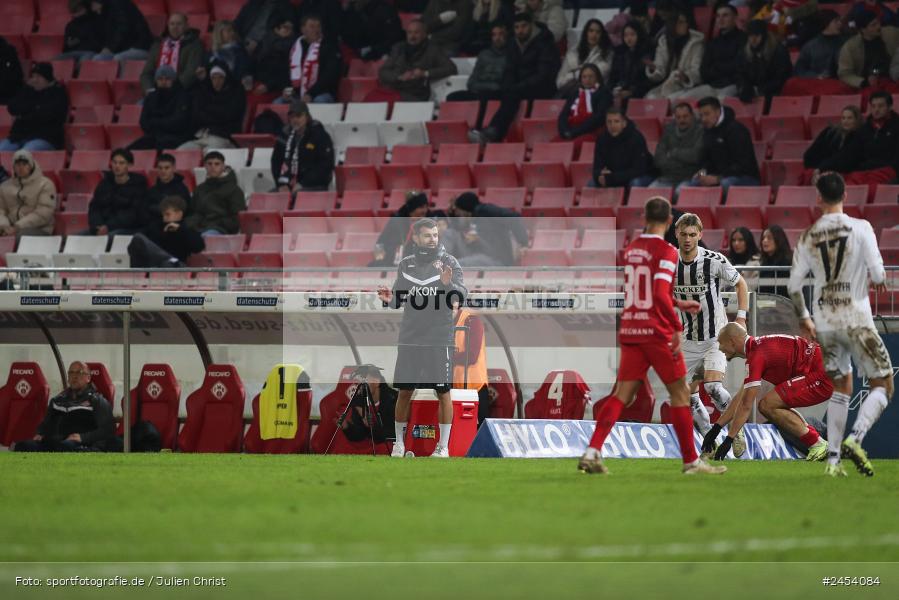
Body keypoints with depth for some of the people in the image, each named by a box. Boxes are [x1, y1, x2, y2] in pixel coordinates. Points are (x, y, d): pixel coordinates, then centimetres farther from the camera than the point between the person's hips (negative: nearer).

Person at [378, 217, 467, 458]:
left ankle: (443, 446, 7)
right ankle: (399, 442, 18)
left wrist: (449, 284, -31)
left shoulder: (449, 262, -2)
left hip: (440, 340, -3)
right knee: (404, 391, 6)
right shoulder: (406, 265, 9)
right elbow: (398, 300, 16)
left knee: (443, 393, 0)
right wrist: (390, 299, -7)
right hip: (409, 339, 3)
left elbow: (462, 296, -11)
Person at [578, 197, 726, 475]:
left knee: (623, 394, 4)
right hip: (657, 332, -6)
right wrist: (677, 327, -16)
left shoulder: (631, 249, 11)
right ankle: (691, 461, 8)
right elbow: (660, 294, -22)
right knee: (680, 392, 5)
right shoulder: (666, 251, -11)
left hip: (630, 330, 6)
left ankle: (592, 452, -11)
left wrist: (678, 304, 29)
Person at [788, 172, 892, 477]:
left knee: (841, 386, 20)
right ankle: (855, 438, -19)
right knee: (883, 385, 5)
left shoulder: (808, 237, 4)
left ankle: (833, 458, 12)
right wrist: (878, 280, 12)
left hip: (824, 323, 4)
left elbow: (794, 285, 6)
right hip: (856, 320, -4)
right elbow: (877, 273, -13)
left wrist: (804, 319, 20)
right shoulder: (860, 228, -7)